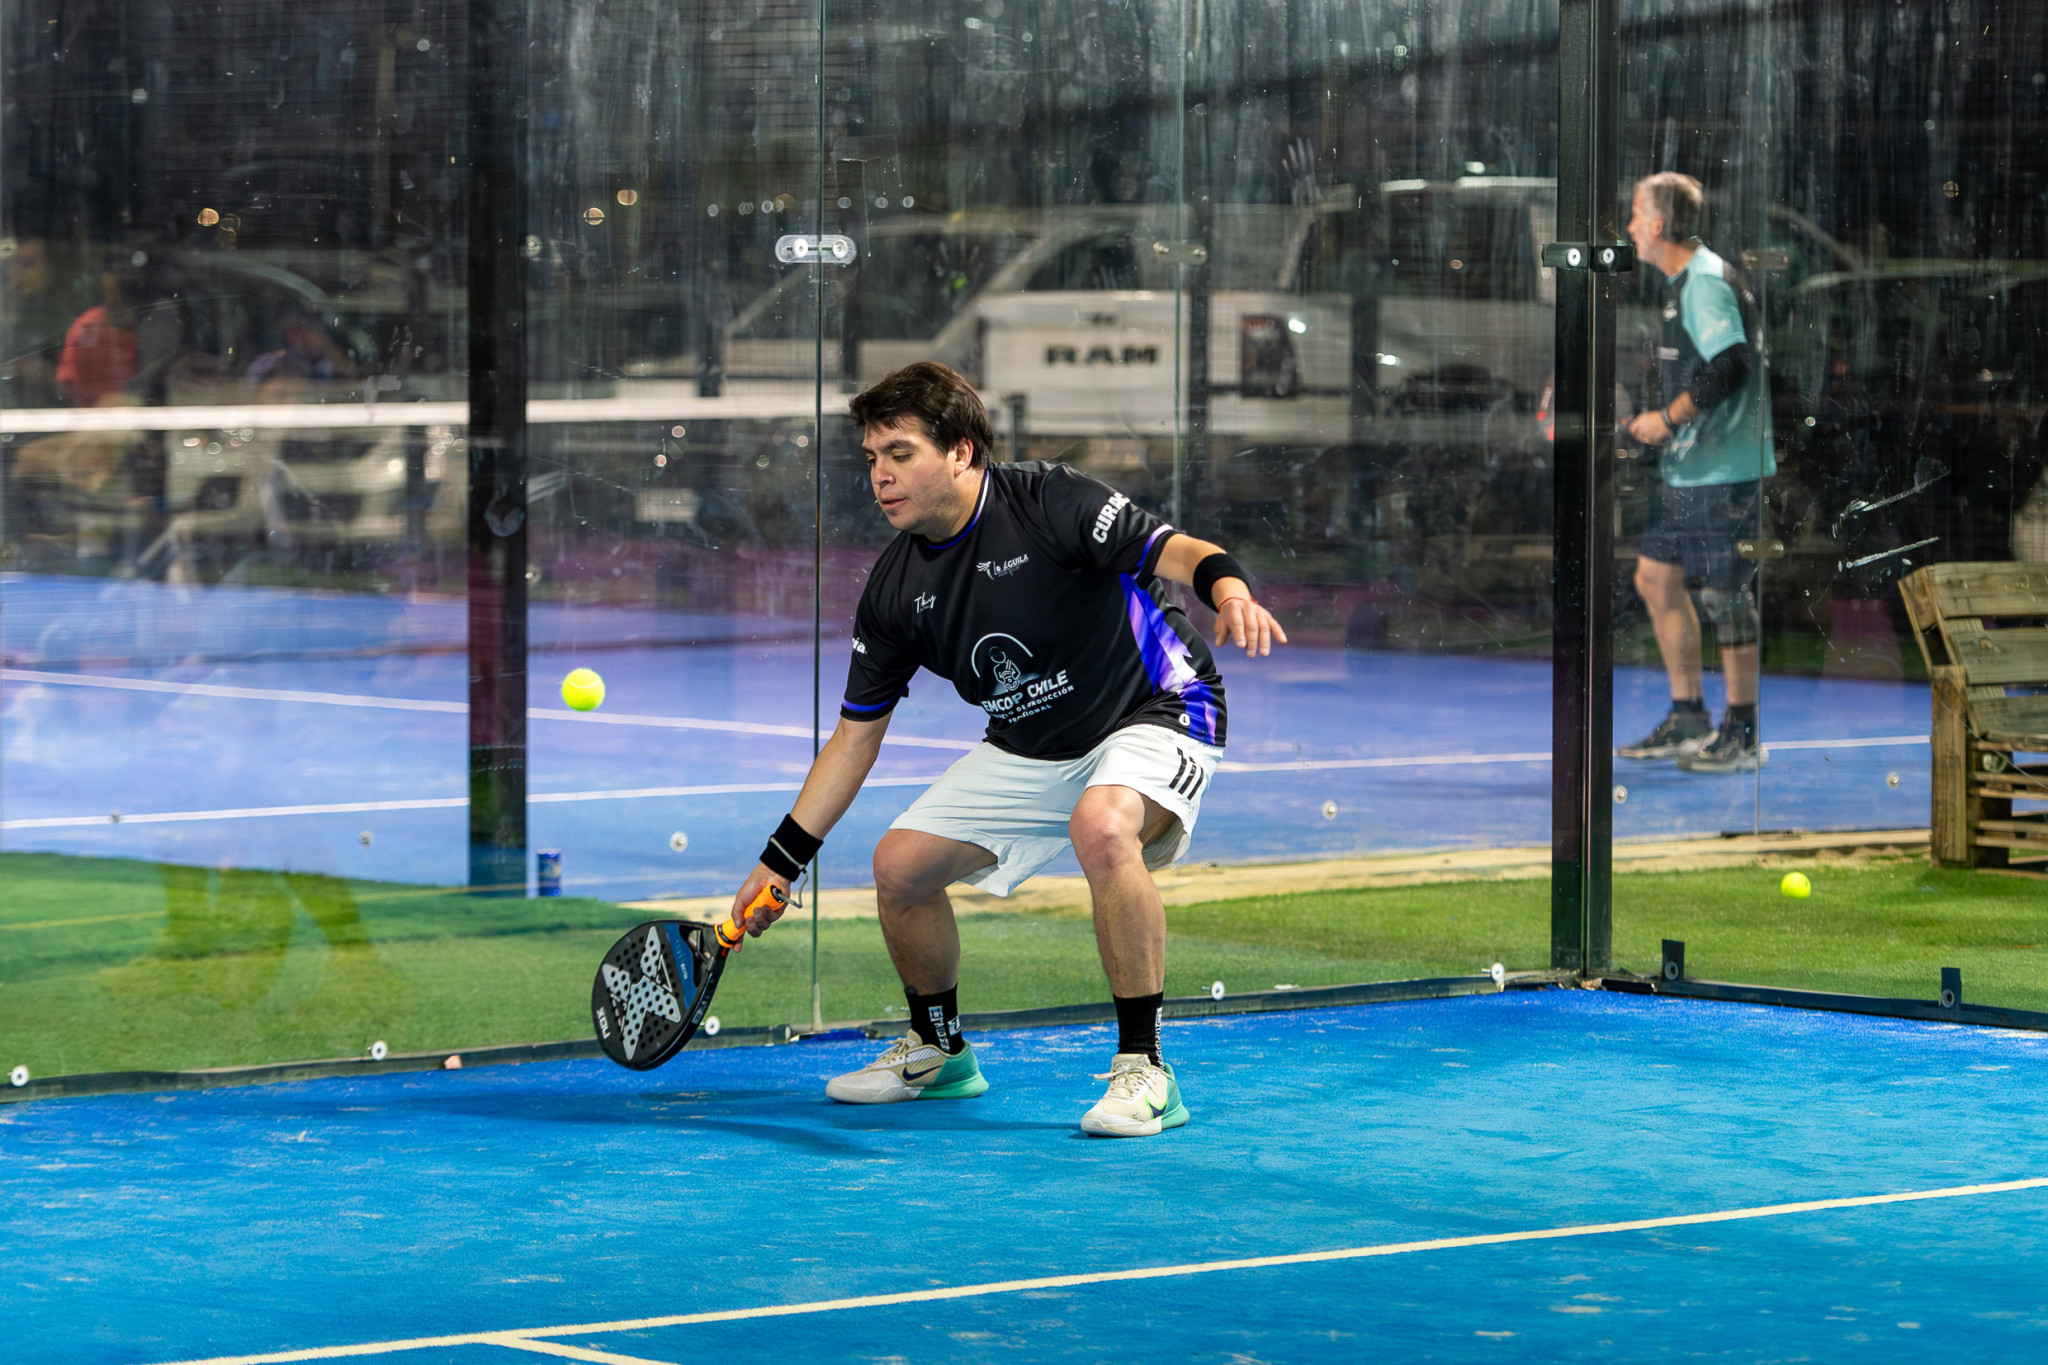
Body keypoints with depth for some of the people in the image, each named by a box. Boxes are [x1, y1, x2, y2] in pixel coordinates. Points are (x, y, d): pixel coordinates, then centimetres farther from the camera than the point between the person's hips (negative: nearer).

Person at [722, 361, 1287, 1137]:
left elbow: (1175, 552, -32)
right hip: (1027, 751, 7)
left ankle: (1144, 1071, -28)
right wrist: (780, 862, 3)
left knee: (1102, 828, -37)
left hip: (1153, 716, -7)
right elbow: (857, 732, 6)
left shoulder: (1049, 505, -22)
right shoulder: (894, 590, -3)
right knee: (900, 863, -3)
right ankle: (939, 1051, 24)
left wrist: (1228, 590, -56)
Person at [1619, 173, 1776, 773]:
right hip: (1688, 469, 10)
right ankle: (1687, 717, 21)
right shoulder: (1685, 281, 16)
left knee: (1724, 594, -4)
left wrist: (1666, 419, -18)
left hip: (1723, 470, -10)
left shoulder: (1707, 280, -15)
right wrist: (1659, 421, 19)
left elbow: (1729, 368, -25)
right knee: (1656, 576, 13)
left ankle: (1742, 735, 3)